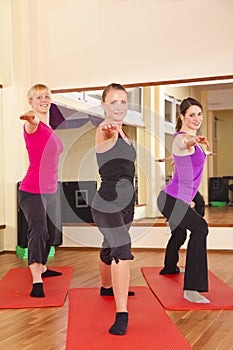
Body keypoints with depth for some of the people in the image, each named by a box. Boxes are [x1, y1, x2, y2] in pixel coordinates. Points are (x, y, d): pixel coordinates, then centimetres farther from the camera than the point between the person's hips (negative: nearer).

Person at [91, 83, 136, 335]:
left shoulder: (122, 133, 11)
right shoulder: (104, 130, -16)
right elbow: (108, 135, -44)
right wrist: (110, 130, -63)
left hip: (126, 204, 9)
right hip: (107, 204, -9)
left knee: (110, 249, 25)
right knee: (122, 251, -22)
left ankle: (107, 287, 47)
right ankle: (121, 314, -20)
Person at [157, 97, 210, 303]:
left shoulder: (191, 140, 11)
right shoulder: (181, 138, -19)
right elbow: (184, 141, -47)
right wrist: (194, 139, -70)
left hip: (175, 199, 11)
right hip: (172, 200, -11)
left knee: (179, 234, 31)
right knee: (200, 227, -31)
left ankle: (169, 268, 60)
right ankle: (192, 289, -35)